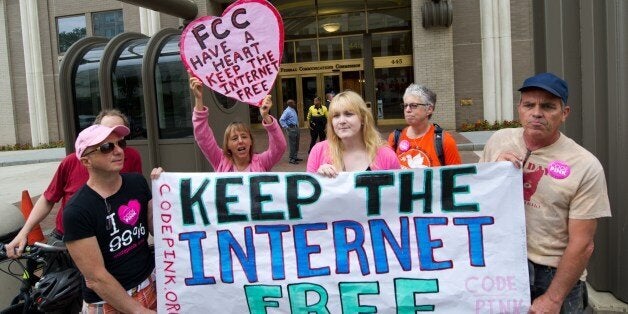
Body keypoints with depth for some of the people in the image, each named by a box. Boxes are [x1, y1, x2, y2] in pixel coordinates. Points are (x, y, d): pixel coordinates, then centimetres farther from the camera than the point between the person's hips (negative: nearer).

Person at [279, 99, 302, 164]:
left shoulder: (293, 110, 13)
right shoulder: (287, 111, -14)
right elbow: (281, 120, -20)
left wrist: (297, 126, 17)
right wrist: (286, 127, -20)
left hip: (296, 128, 9)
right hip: (291, 129, -9)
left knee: (296, 144, 14)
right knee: (292, 144, -6)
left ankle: (295, 157, 25)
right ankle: (292, 159, 1)